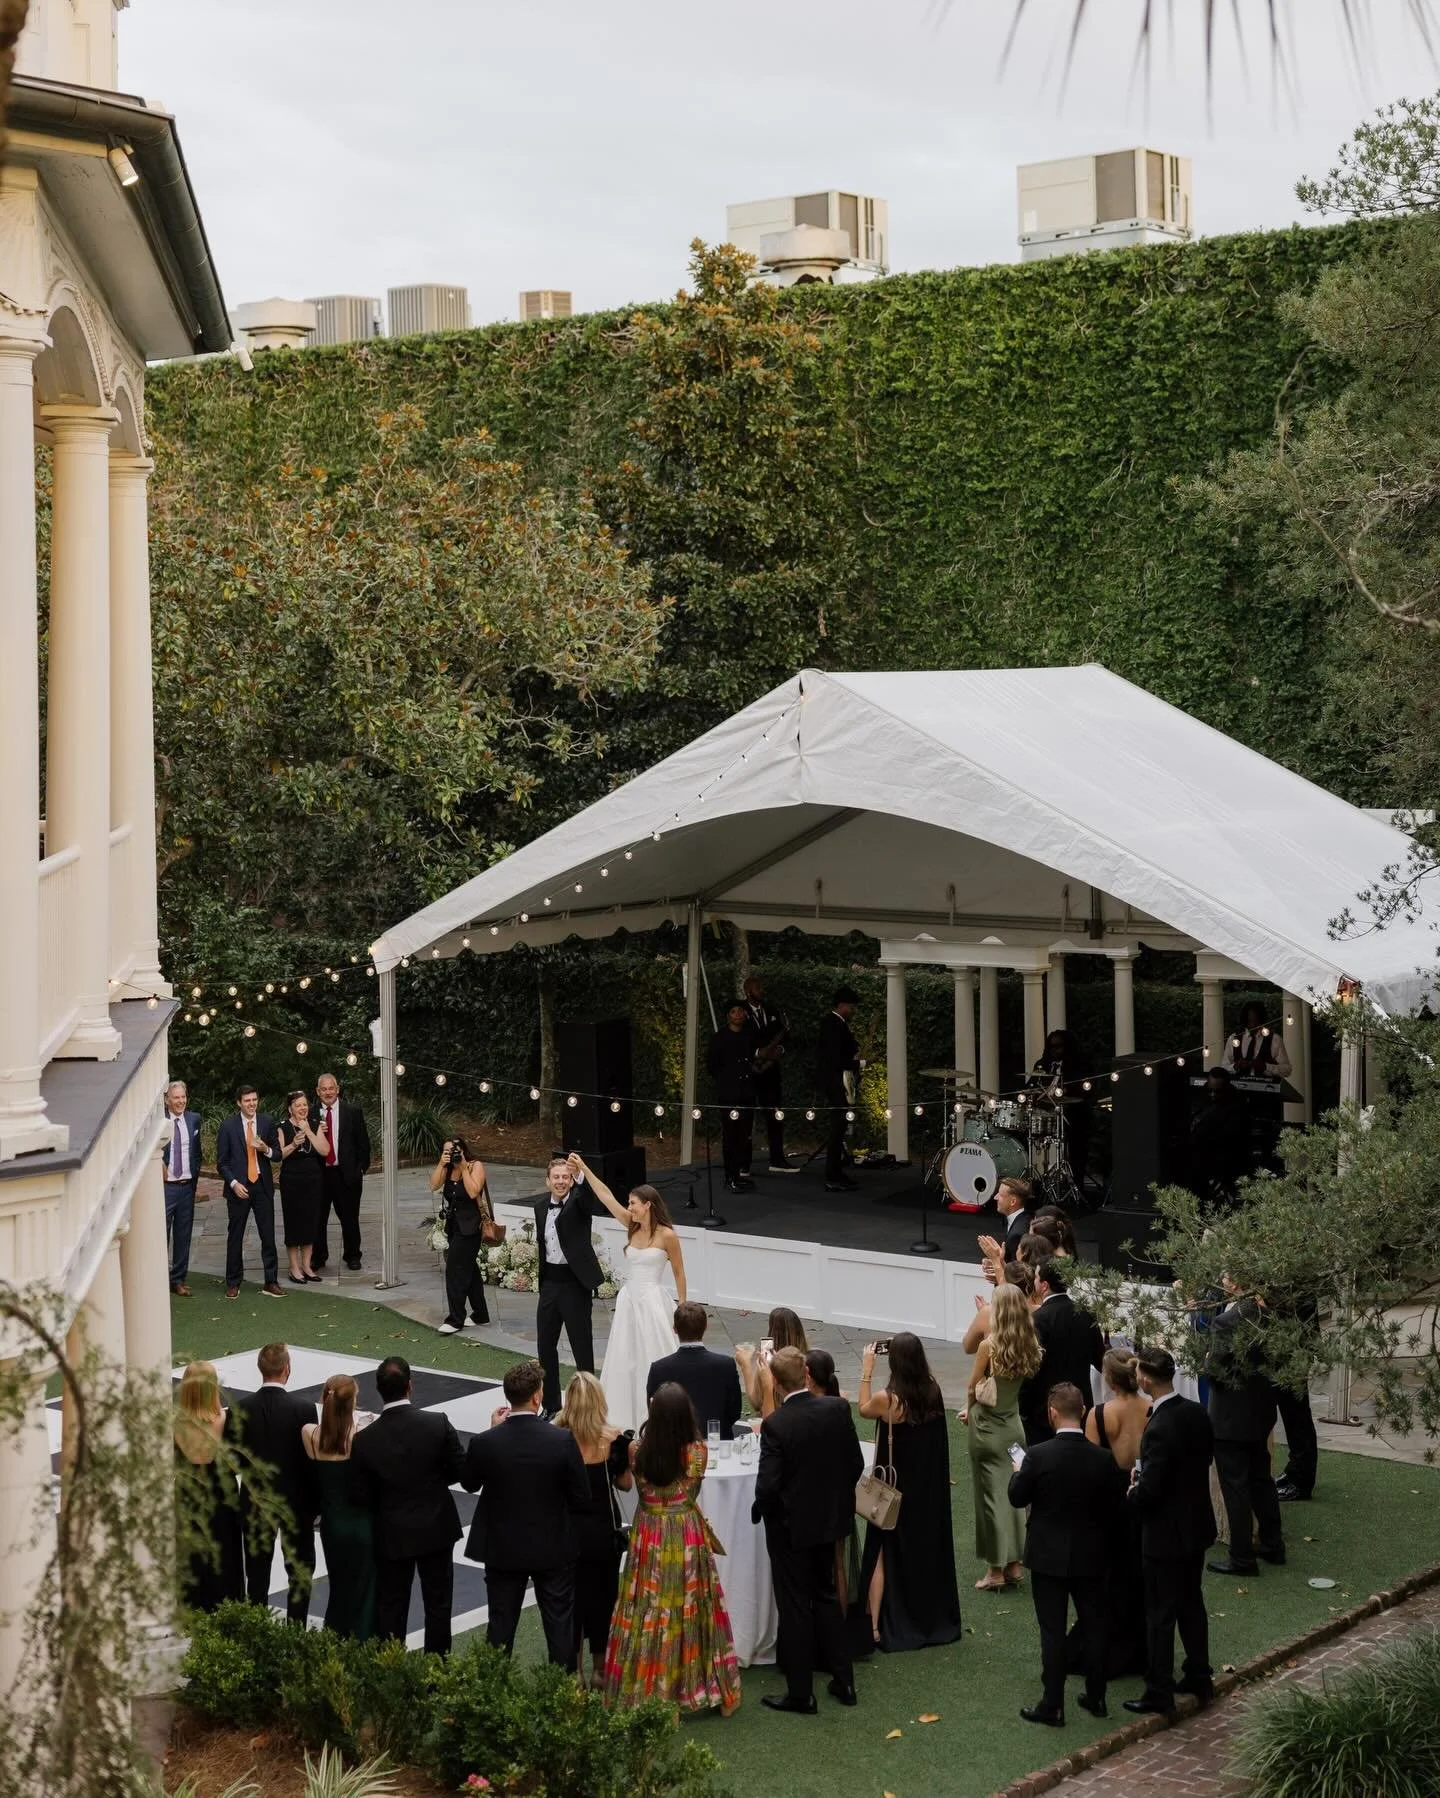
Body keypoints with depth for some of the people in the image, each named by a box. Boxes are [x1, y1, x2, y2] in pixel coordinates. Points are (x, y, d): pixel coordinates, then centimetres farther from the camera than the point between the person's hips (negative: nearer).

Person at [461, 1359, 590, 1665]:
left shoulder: (484, 1442, -17)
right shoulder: (563, 1441, -19)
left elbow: (468, 1483, 3)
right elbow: (582, 1499, -12)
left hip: (503, 1549, 1)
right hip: (554, 1548, -1)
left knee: (501, 1625, 14)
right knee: (559, 1623, 12)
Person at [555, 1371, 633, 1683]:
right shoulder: (613, 1438, -12)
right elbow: (625, 1483, -2)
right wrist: (624, 1451, 0)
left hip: (568, 1529, 0)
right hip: (604, 1530, 0)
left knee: (571, 1598, 14)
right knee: (603, 1596, 15)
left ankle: (573, 1671, 19)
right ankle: (600, 1670, 23)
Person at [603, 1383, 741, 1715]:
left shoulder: (638, 1451, -13)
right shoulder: (696, 1451, -15)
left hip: (649, 1539, 1)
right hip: (688, 1538, -1)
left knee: (650, 1612, 10)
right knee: (689, 1609, 11)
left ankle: (644, 1688, 17)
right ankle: (693, 1686, 22)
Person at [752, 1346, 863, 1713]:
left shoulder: (776, 1425, -24)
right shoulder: (838, 1410, -10)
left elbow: (767, 1486, -23)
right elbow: (856, 1463, -1)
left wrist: (759, 1510, -2)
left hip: (790, 1527, -5)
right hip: (830, 1521, 5)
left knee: (795, 1606, 7)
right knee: (826, 1596, 21)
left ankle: (801, 1693, 14)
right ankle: (843, 1680, 27)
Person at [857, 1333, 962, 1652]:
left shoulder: (887, 1400, -22)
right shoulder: (934, 1392, -11)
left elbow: (863, 1409, 0)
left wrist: (867, 1370, 4)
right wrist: (912, 1357, 9)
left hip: (896, 1488, -4)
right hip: (930, 1488, 4)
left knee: (884, 1554, 8)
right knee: (928, 1550, 18)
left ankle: (876, 1626, 9)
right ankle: (933, 1620, 28)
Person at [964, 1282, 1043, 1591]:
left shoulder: (989, 1346, -21)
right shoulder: (1029, 1347, -3)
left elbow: (972, 1389, -10)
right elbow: (1014, 1383, 6)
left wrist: (970, 1409, 12)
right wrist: (974, 1411, 11)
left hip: (988, 1428, -5)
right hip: (1014, 1424, 5)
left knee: (991, 1495, 4)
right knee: (1011, 1494, 14)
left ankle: (995, 1571, 9)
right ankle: (1013, 1565, 19)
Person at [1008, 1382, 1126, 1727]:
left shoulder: (1038, 1456, -18)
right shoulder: (1102, 1459, -9)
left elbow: (1017, 1498, -6)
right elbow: (1114, 1507, -1)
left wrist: (1018, 1472, 14)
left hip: (1049, 1556, -3)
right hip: (1091, 1556, 3)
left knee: (1052, 1631, 4)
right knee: (1094, 1626, 15)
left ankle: (1052, 1704, 8)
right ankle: (1096, 1697, 25)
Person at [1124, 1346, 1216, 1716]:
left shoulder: (1159, 1429, -28)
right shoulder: (1197, 1413, -3)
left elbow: (1149, 1492, -27)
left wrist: (1132, 1493, -4)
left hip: (1166, 1534, -8)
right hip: (1198, 1525, 8)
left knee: (1160, 1615, 4)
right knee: (1191, 1603, 22)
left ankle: (1159, 1693, 13)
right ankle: (1199, 1678, 33)